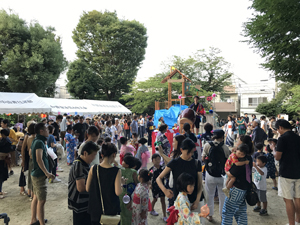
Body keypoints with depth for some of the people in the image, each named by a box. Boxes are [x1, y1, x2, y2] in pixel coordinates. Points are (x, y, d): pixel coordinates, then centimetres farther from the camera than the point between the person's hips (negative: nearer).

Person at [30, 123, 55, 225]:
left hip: (35, 173, 10)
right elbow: (39, 159, -29)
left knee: (36, 197, 20)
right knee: (42, 201, -4)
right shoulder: (39, 142, -20)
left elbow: (31, 154, 21)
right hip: (40, 175, -10)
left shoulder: (36, 141, 9)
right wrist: (47, 173, -29)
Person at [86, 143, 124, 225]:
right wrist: (121, 183, -1)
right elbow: (118, 192, -19)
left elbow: (87, 189, -4)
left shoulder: (93, 169, -10)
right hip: (111, 210, -2)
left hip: (96, 209, 2)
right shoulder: (116, 171, -18)